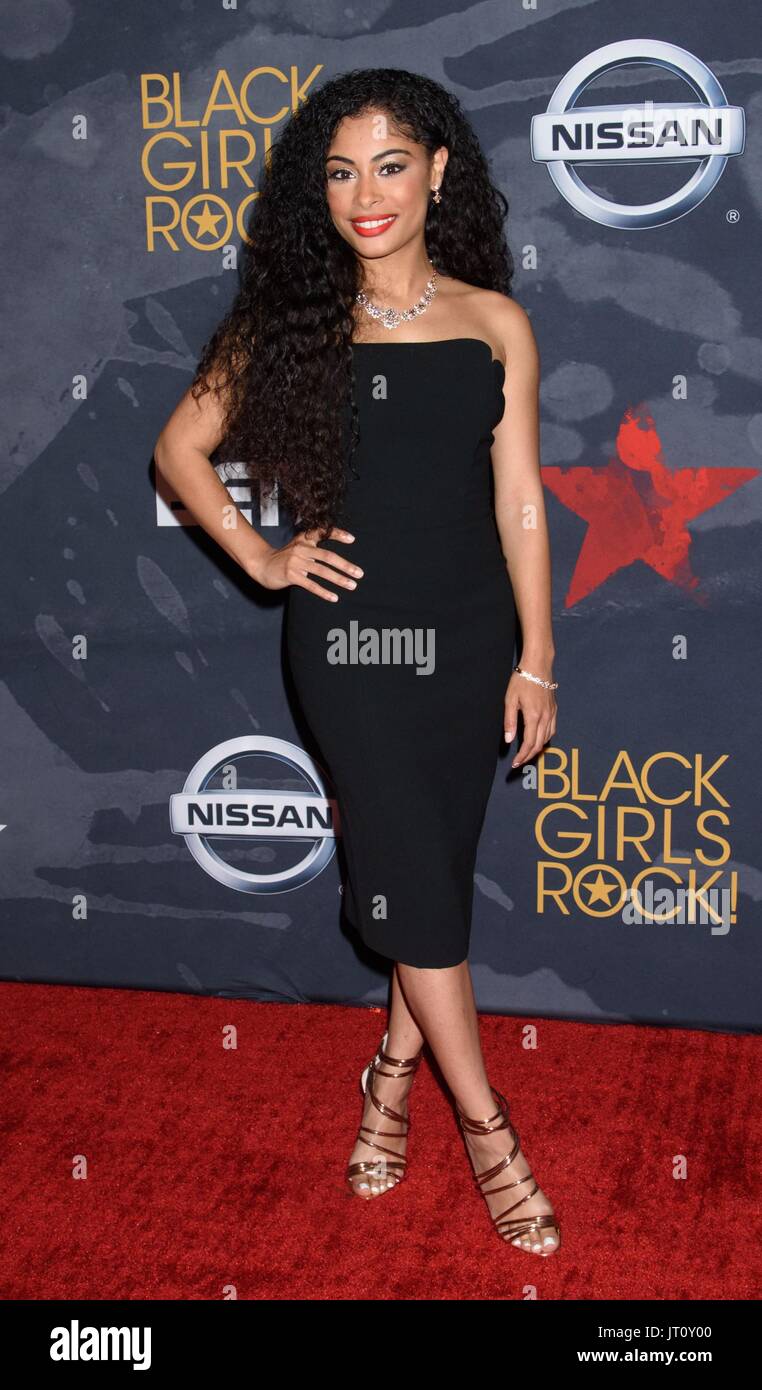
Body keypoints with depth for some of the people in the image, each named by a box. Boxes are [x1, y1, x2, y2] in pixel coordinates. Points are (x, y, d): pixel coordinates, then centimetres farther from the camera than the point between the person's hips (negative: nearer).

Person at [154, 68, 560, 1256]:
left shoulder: (496, 323, 3)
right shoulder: (297, 320, -1)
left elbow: (519, 500, 3)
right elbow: (180, 448, 7)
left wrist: (536, 658, 2)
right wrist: (261, 558, -2)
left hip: (471, 635, 2)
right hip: (353, 636, -2)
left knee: (437, 872, 11)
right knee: (416, 882, 0)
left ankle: (395, 1070, 34)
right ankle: (486, 1126, 15)